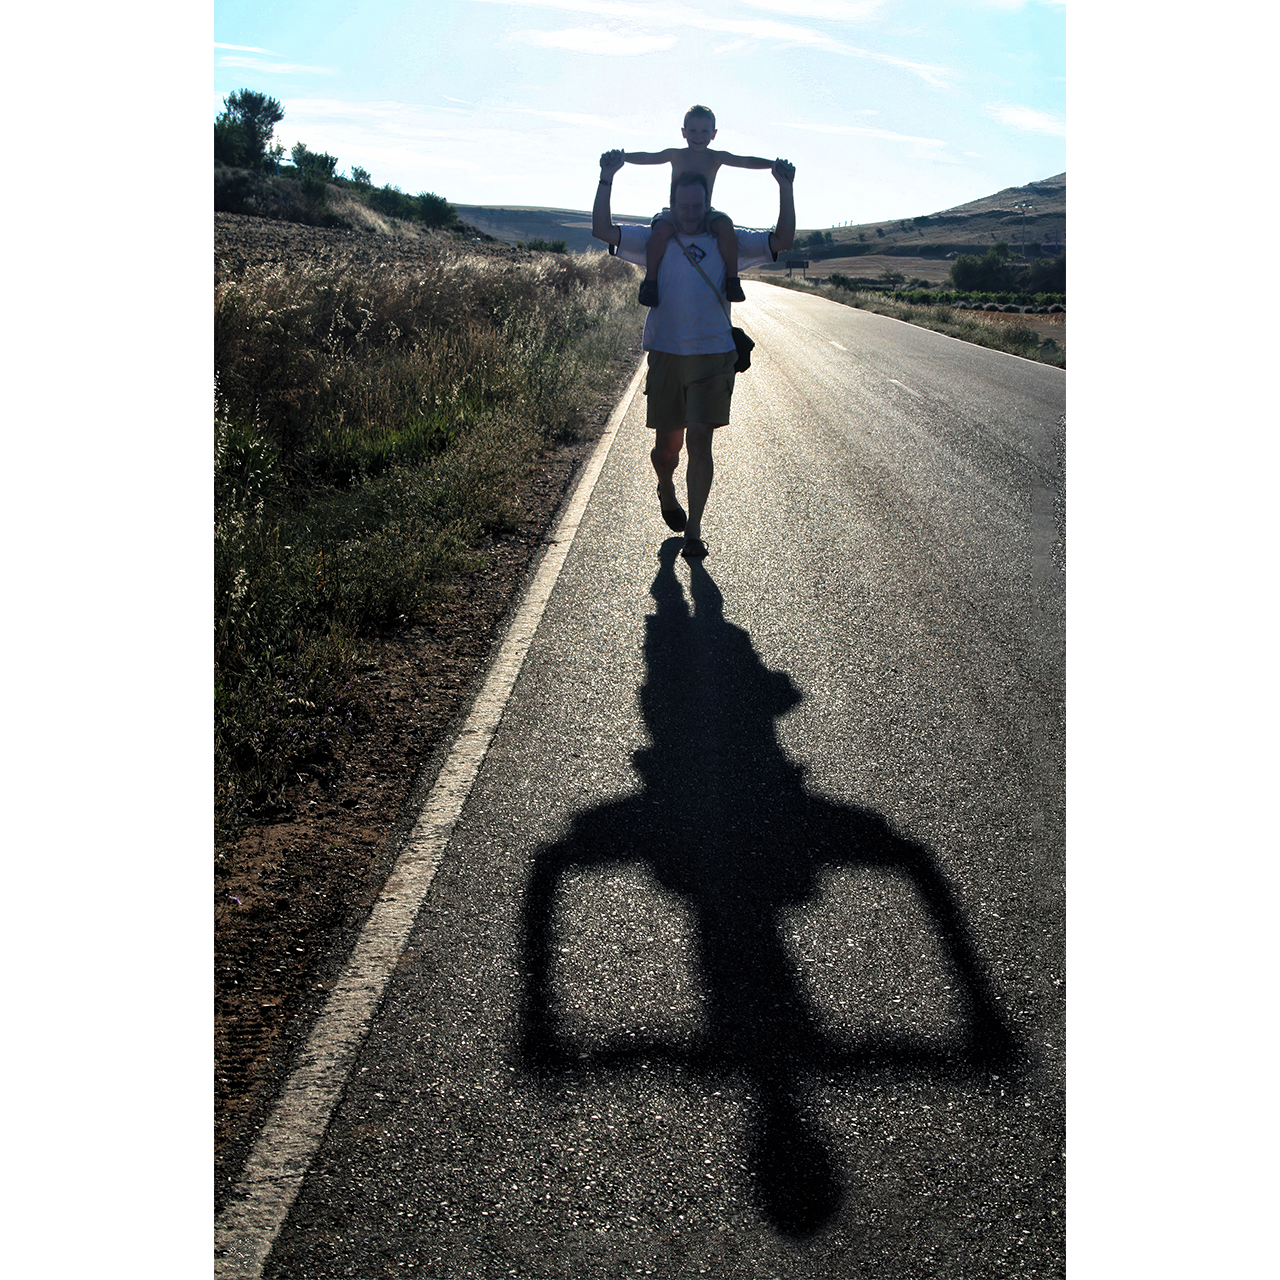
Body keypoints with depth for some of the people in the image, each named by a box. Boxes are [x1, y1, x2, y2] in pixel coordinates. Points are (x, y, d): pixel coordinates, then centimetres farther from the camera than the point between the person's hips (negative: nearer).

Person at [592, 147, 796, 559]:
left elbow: (782, 240, 7)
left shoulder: (727, 242, 11)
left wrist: (785, 188, 1)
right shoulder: (654, 241, 10)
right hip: (665, 353, 1)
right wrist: (607, 178, -4)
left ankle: (694, 531, -1)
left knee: (699, 440, -7)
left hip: (713, 355, -1)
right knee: (666, 443, 7)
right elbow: (602, 230, 2)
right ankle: (666, 491, 42)